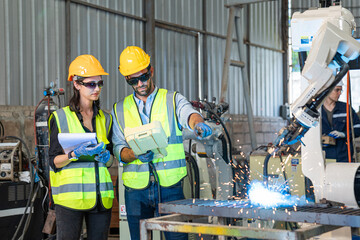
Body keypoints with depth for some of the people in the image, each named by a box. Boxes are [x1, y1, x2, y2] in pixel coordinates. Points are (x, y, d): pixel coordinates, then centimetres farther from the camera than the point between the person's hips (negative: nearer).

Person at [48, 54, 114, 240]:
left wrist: (106, 157, -2)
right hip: (70, 195, -4)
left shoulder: (105, 119, 16)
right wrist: (76, 154, -18)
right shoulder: (61, 117, 2)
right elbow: (54, 161, -1)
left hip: (101, 196, 4)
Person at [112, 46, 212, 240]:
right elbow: (118, 149, 6)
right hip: (136, 189, 2)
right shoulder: (120, 109, 11)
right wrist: (136, 155, -16)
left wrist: (197, 123, -41)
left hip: (170, 186, -2)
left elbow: (188, 114, -16)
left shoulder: (173, 100, 5)